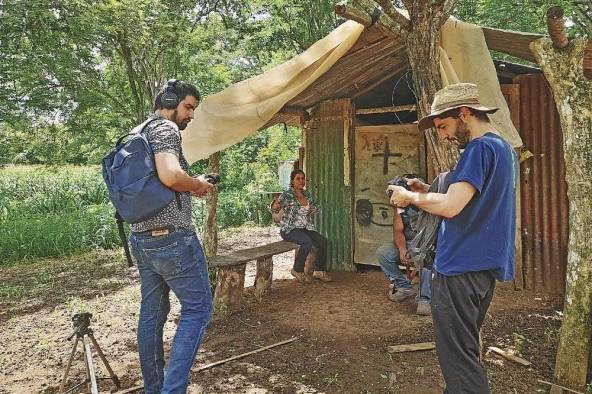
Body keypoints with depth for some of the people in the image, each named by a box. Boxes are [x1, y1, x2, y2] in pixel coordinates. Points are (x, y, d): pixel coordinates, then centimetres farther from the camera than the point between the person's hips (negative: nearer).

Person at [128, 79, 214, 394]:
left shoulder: (136, 133, 20)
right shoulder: (165, 128, -10)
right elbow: (170, 175, -27)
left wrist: (188, 188, 16)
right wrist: (198, 185, -8)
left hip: (141, 236, 10)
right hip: (171, 235, -10)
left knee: (152, 312, 15)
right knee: (198, 308, 0)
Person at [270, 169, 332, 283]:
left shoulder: (307, 194, 9)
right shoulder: (287, 195, -9)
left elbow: (317, 207, 25)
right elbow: (275, 208, -21)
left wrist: (314, 209, 2)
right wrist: (275, 206, -45)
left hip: (306, 228, 6)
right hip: (290, 230, -6)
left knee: (323, 241, -18)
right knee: (307, 242, -32)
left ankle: (319, 271, -2)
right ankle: (297, 270, -12)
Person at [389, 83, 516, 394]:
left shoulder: (480, 148, -16)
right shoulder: (503, 147, 16)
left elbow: (451, 207, -25)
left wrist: (411, 197, -9)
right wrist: (427, 192, 9)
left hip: (461, 267, -10)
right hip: (486, 265, 10)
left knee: (457, 354, 0)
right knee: (466, 348, 21)